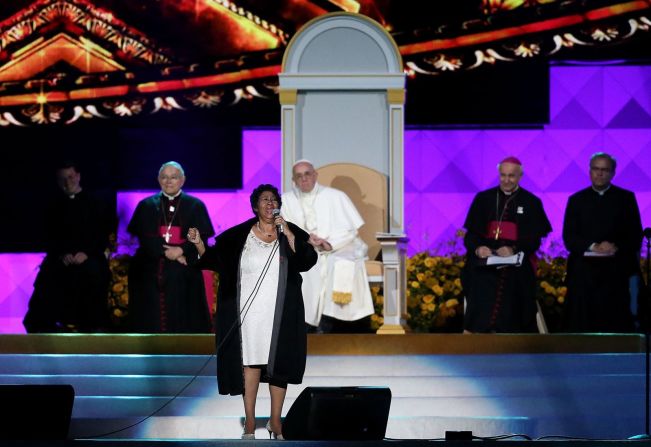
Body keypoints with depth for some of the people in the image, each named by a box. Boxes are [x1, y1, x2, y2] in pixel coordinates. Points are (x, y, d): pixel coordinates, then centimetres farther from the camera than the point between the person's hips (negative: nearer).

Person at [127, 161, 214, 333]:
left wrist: (181, 250, -15)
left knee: (184, 324, -6)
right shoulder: (147, 206, 12)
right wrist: (166, 252, -13)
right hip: (151, 273, 1)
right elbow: (144, 237, 0)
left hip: (184, 275, -1)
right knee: (154, 321, -4)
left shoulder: (195, 206, 9)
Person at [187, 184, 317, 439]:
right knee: (251, 363, 0)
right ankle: (250, 421, 7)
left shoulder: (290, 233, 3)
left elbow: (308, 261, -10)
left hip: (280, 314, 1)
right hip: (250, 312, 0)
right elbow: (214, 260, 4)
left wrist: (287, 233, -16)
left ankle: (275, 421, 10)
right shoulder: (239, 236, 3)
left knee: (278, 364, 2)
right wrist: (199, 244, -12)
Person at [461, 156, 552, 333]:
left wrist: (514, 249, -19)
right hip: (484, 269, 0)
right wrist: (478, 248, -18)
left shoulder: (531, 203, 6)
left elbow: (534, 239, 0)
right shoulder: (483, 199, 9)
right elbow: (471, 233, 5)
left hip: (516, 271, 0)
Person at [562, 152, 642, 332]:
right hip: (584, 273, 1)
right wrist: (593, 247, -13)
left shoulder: (626, 198, 11)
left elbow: (635, 235, 5)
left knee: (616, 325, -6)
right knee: (581, 326, -4)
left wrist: (616, 248, -14)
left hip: (616, 274, -1)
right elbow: (569, 237, 4)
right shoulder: (576, 200, 13)